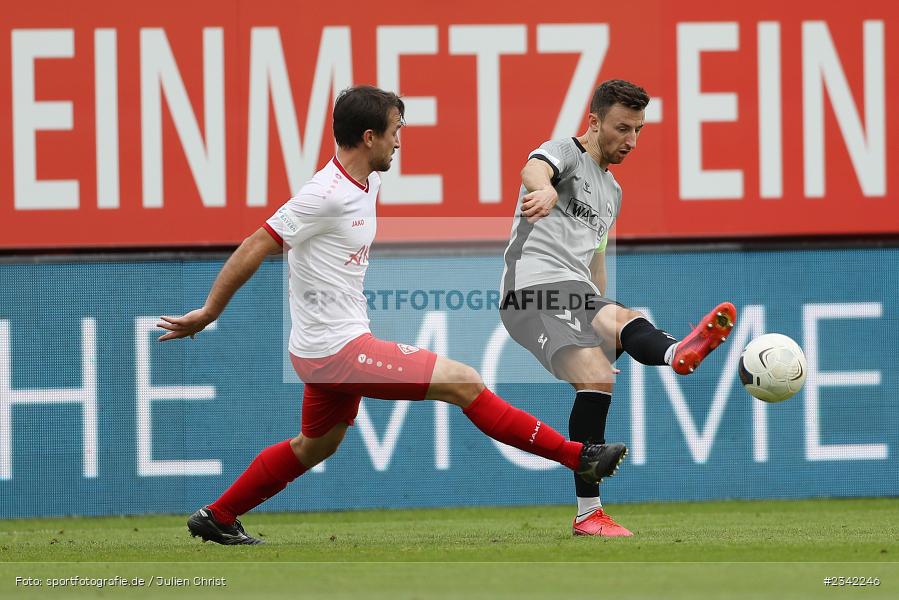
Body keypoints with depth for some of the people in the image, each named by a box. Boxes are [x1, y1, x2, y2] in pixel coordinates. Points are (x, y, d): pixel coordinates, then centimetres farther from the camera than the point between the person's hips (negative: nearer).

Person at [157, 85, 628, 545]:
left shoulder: (367, 184, 7)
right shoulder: (326, 195, -22)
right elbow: (253, 250, -19)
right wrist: (207, 315, -14)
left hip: (333, 345, 10)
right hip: (338, 349, -10)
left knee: (316, 445, 26)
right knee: (464, 383, -11)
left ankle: (216, 517, 35)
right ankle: (577, 457, -7)